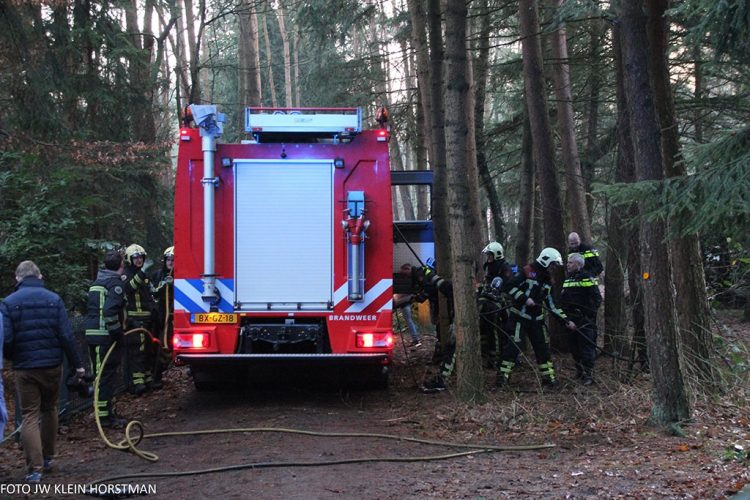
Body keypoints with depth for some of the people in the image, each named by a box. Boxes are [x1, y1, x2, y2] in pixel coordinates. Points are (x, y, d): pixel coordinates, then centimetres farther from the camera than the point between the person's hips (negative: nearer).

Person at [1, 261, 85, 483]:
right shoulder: (53, 299, -2)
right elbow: (66, 336, -6)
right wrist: (77, 364, 0)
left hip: (25, 368, -2)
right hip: (52, 365, 2)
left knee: (30, 416, 2)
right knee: (49, 410, 20)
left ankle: (34, 468, -6)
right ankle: (48, 457, 29)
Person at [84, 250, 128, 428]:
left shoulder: (96, 282, 18)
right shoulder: (116, 283, -12)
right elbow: (110, 310, -23)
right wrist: (117, 333, -16)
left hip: (92, 334, 9)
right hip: (106, 335, -9)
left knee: (101, 374, 15)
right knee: (107, 375, -4)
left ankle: (105, 412, 24)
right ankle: (105, 415, -1)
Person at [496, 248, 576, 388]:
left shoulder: (547, 279, 12)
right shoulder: (527, 271, -10)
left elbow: (552, 304, 13)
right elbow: (510, 287, -16)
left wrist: (566, 320, 8)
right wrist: (525, 298, -24)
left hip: (536, 318, 7)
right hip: (520, 315, -7)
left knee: (543, 347, 7)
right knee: (514, 345, -10)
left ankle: (548, 376, 15)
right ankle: (502, 375, -4)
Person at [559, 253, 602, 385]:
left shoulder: (587, 278, -8)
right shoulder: (568, 279, 16)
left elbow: (597, 298, -11)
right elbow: (563, 299, 22)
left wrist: (590, 313, -16)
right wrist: (563, 314, 9)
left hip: (585, 320, -8)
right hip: (571, 320, 8)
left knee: (587, 347, -7)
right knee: (574, 347, 12)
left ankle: (588, 374, -4)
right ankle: (579, 372, 23)